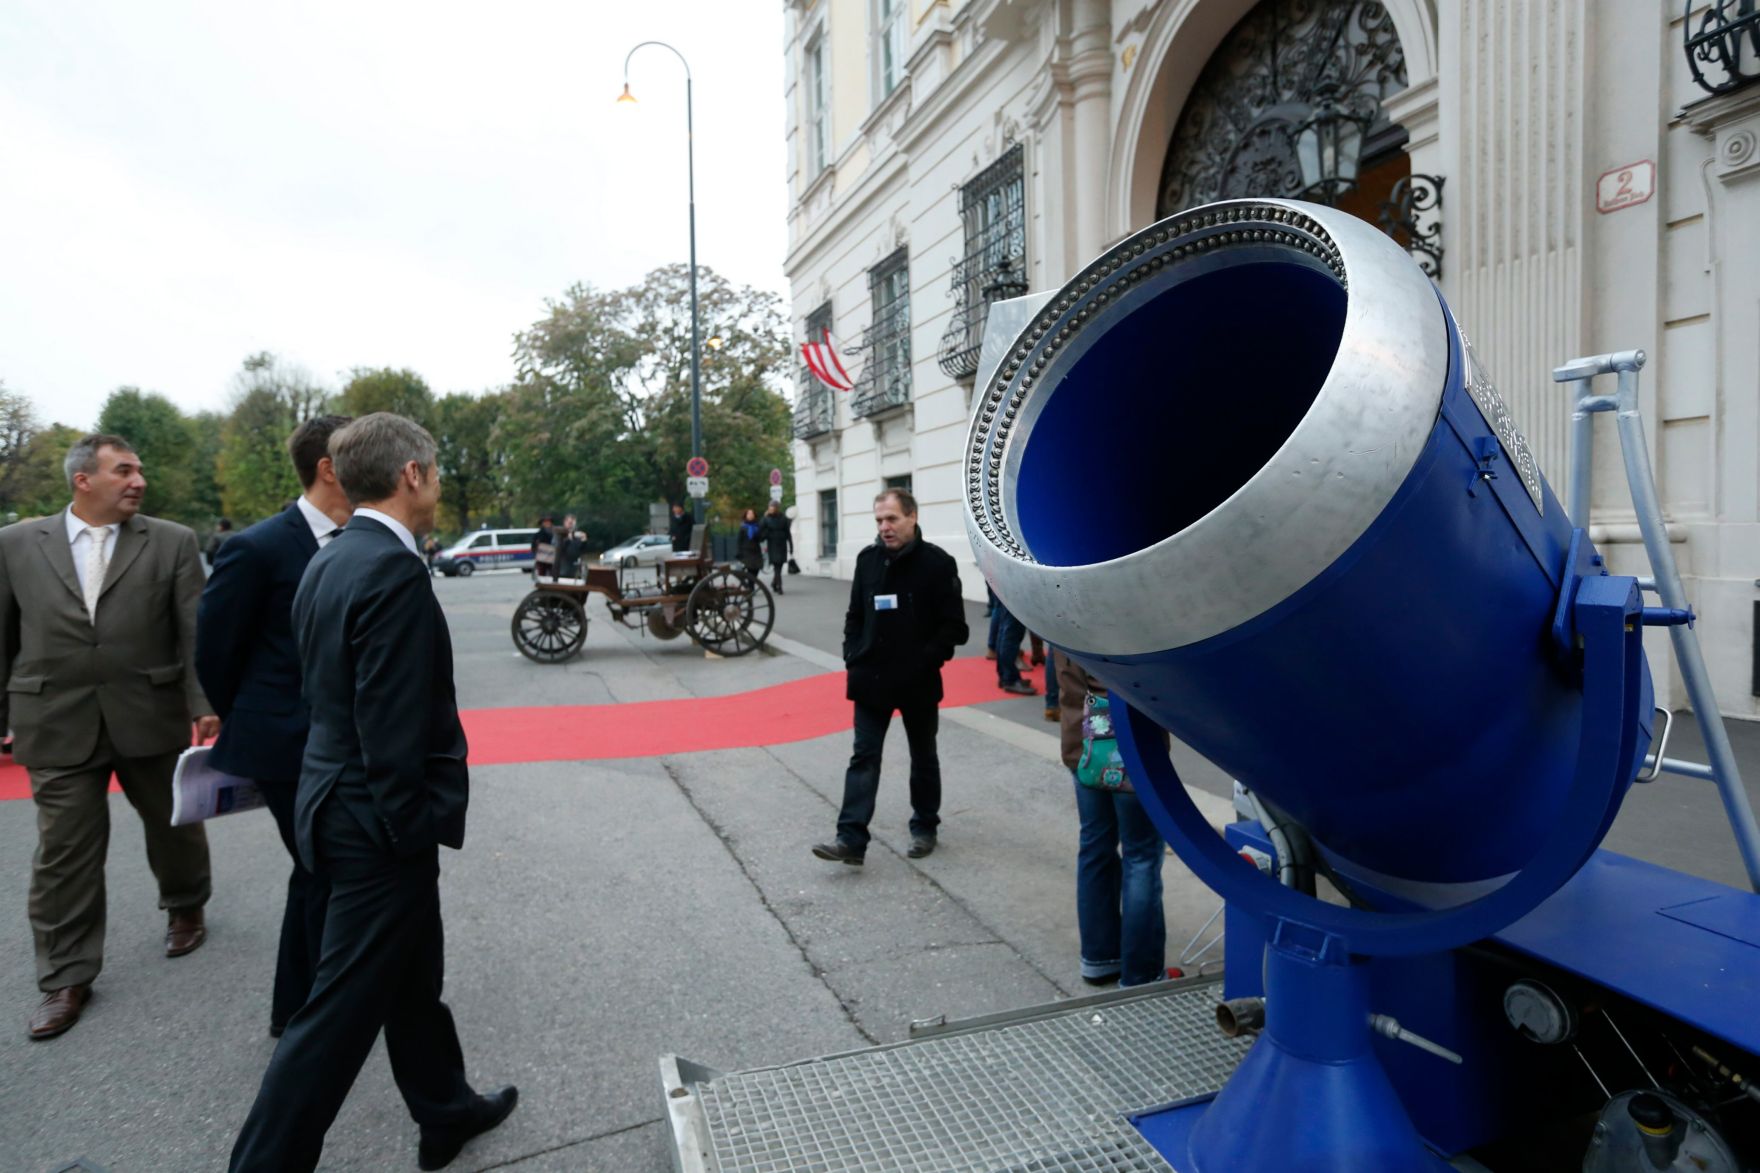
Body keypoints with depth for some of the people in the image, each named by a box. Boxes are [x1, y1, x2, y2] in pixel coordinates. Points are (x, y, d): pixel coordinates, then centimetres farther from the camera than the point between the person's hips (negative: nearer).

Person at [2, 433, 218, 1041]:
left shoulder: (172, 542, -2)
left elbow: (197, 629, -6)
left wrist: (204, 702, -14)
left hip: (151, 716, 0)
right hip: (57, 724, 1)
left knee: (174, 823, 16)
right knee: (63, 851, 7)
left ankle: (185, 907, 42)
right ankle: (66, 977, 21)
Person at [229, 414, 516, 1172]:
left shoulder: (329, 562, 6)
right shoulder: (394, 573, -24)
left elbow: (327, 690, 12)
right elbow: (393, 731, -25)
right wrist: (412, 829, -16)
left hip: (341, 798, 10)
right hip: (380, 823, -10)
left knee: (411, 975, 23)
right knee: (342, 1009, 6)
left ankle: (446, 1110, 41)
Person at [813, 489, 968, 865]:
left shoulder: (937, 562, -11)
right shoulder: (867, 559, 4)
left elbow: (954, 626, -11)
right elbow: (855, 615, 12)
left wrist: (926, 662, -18)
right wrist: (852, 658, 1)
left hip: (918, 682, -3)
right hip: (872, 679, 3)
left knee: (923, 758, 14)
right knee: (863, 758, 1)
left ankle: (925, 828, 31)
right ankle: (851, 838, 2)